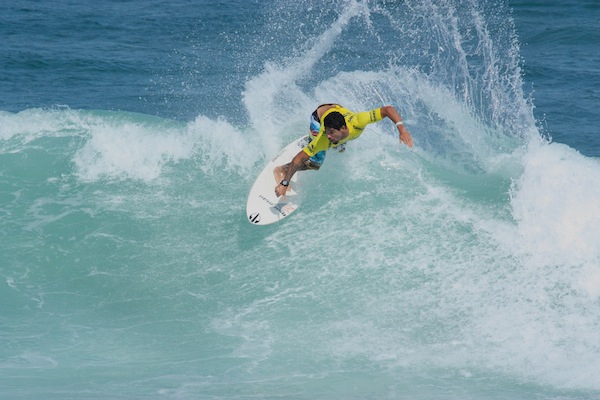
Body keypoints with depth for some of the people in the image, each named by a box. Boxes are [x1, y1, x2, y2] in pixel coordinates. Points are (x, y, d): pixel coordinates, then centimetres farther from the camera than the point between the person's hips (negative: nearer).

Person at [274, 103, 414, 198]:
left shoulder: (357, 122, -46)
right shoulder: (324, 140, -45)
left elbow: (388, 109, -41)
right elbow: (299, 159, -41)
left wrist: (401, 128, -54)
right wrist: (284, 184, -44)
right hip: (319, 117, -3)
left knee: (339, 148, 30)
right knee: (315, 163, -15)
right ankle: (281, 170, 8)